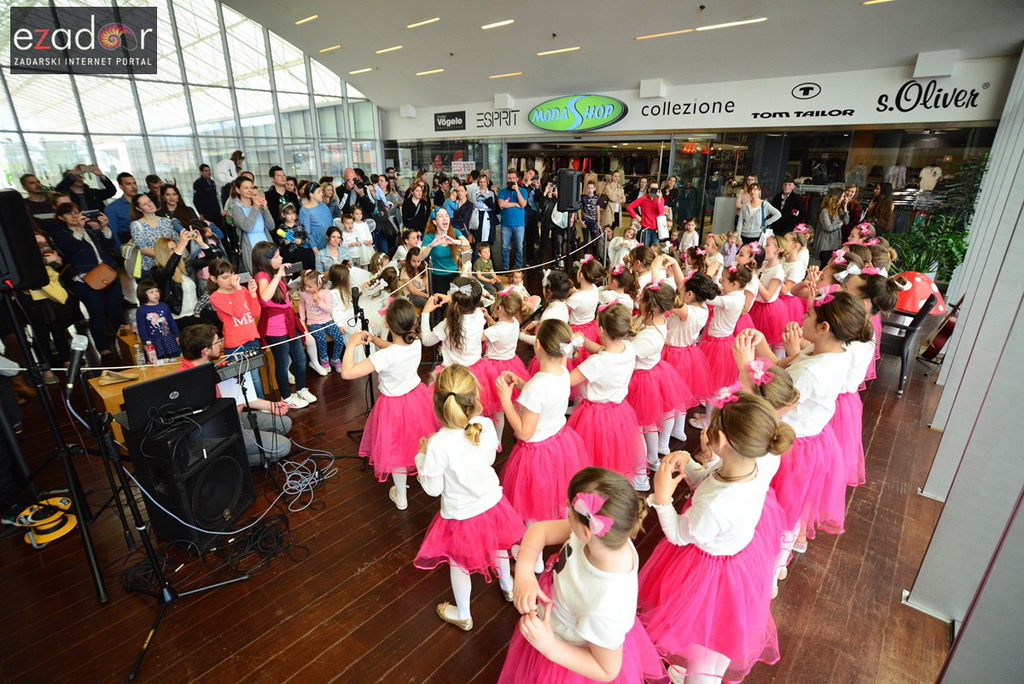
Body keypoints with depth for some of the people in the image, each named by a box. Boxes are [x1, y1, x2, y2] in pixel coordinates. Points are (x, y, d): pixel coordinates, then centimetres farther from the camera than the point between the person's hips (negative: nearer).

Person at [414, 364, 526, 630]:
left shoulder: (439, 443, -33)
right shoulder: (487, 426, -22)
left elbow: (432, 488, -19)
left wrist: (422, 454, -5)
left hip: (461, 515, -4)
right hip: (492, 503, 4)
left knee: (459, 562, 23)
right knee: (496, 545, 32)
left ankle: (463, 615, 48)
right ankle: (507, 586, 61)